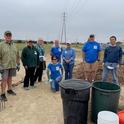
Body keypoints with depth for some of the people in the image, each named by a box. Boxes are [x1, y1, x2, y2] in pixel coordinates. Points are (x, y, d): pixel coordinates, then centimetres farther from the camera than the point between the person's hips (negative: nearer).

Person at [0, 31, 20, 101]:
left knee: (10, 78, 15)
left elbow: (17, 55, 14)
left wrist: (18, 64, 12)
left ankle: (9, 90, 30)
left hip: (13, 65, 4)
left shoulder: (14, 45, 9)